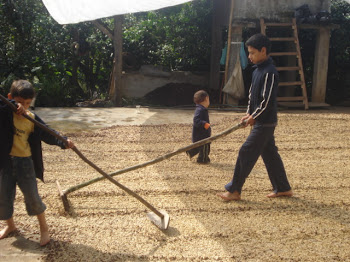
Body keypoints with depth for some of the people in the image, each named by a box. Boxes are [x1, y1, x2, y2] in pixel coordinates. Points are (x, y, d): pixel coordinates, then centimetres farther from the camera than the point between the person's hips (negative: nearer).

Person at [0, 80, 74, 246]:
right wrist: (13, 105, -32)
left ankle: (44, 228, 20)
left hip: (25, 162, 0)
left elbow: (48, 135, -3)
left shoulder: (33, 119, -3)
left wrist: (63, 142, -20)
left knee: (32, 196, 2)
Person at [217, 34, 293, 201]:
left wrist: (254, 117, -13)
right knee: (270, 154, 15)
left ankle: (234, 191, 2)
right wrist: (249, 114, 9)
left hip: (265, 123, -10)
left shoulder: (269, 72, -19)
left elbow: (268, 101, -22)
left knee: (246, 153, -7)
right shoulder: (257, 70, 12)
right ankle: (283, 188, 25)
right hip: (260, 121, 10)